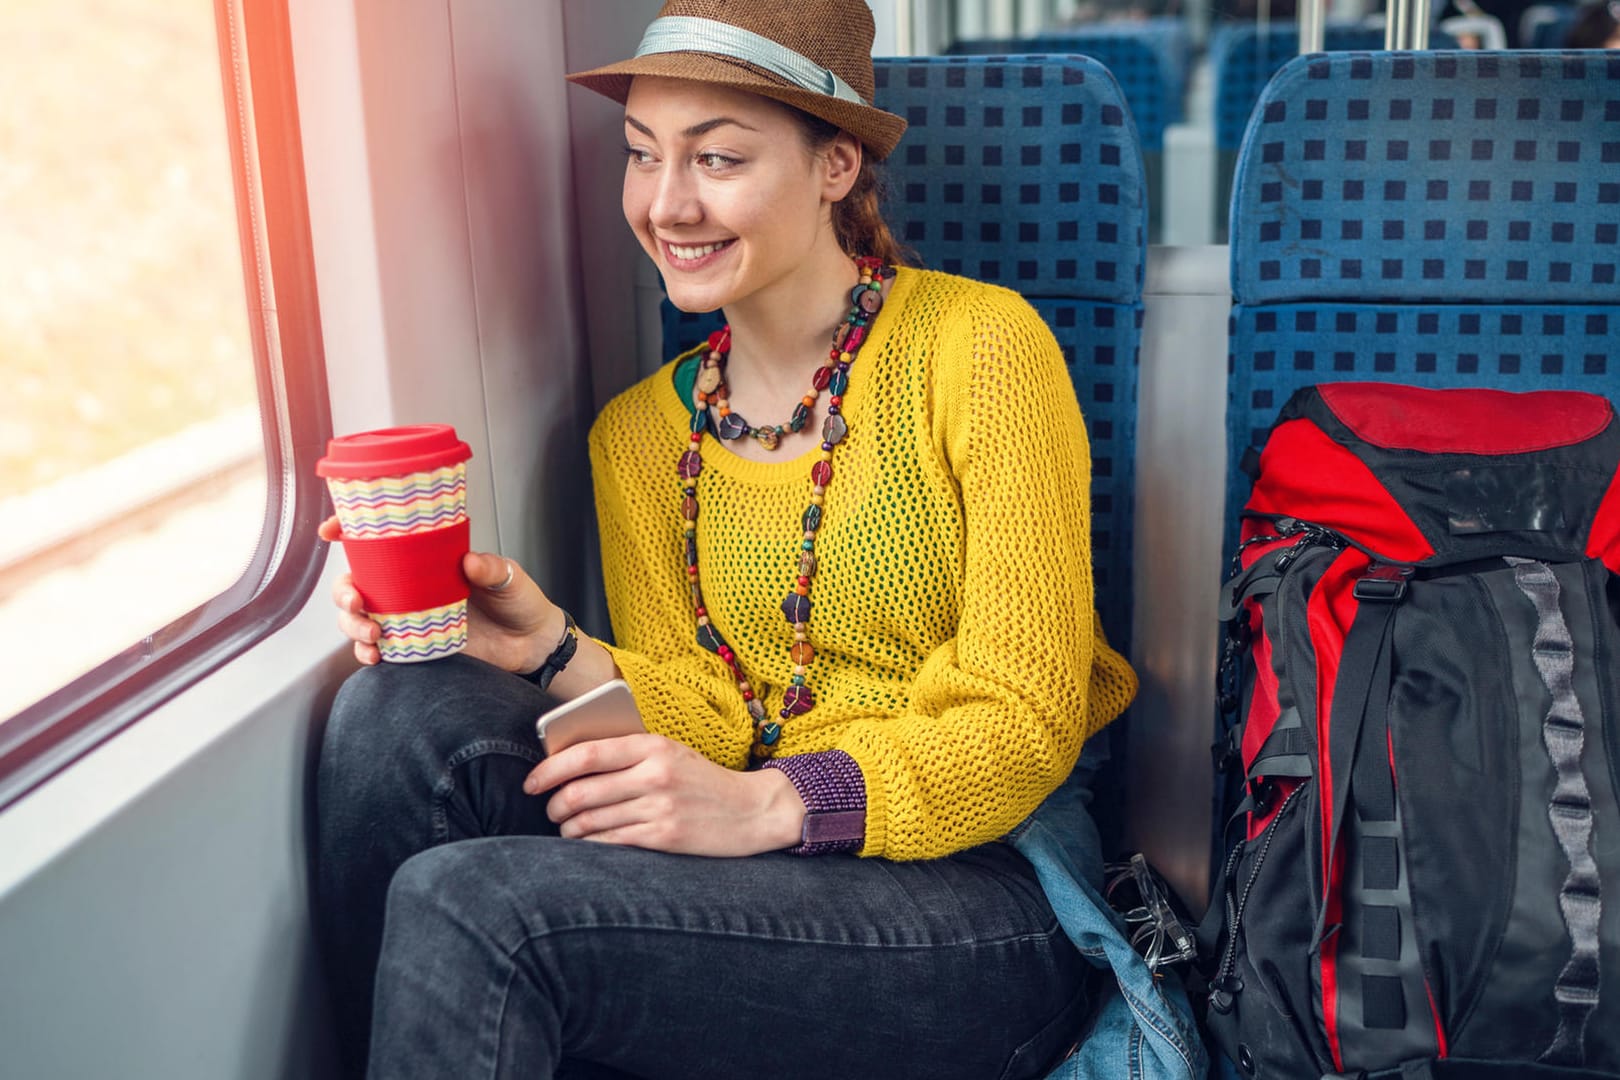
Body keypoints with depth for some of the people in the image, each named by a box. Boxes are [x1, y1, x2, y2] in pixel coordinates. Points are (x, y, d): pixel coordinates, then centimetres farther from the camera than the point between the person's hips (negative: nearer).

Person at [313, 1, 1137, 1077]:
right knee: (403, 713, -18)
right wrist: (555, 653, -14)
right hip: (765, 877, 5)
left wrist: (767, 807, -24)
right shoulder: (639, 434, 10)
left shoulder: (978, 348, -7)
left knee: (467, 904, -25)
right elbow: (710, 719, 6)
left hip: (986, 886, -5)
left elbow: (1026, 724, -10)